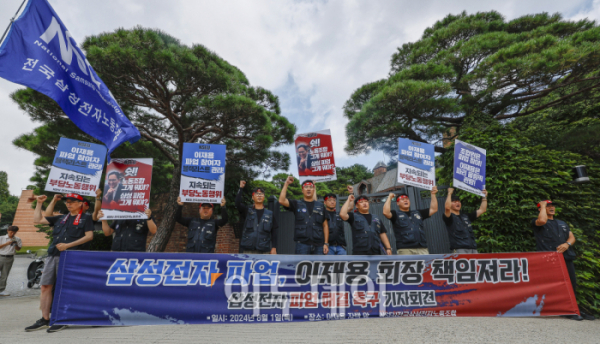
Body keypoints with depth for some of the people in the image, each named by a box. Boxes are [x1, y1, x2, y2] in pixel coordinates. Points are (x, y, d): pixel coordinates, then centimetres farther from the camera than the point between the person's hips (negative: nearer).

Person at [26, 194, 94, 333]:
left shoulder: (86, 218, 2)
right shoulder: (61, 218, 21)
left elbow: (89, 236, -8)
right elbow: (37, 220, 22)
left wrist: (68, 245, -13)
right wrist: (39, 203, 16)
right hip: (52, 255, 6)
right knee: (45, 286, 5)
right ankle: (45, 319, 15)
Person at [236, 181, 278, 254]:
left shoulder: (270, 214, 8)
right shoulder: (247, 211, 8)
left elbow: (274, 232, 7)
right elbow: (237, 203, -11)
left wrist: (274, 248, -1)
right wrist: (241, 188, -12)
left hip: (264, 251, 0)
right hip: (248, 250, 0)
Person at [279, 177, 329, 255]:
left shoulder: (320, 206, 13)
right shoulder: (297, 204, 8)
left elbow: (325, 225, 12)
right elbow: (282, 201, -9)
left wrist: (326, 243, 4)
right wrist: (286, 184, -9)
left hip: (318, 245, 2)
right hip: (302, 244, -2)